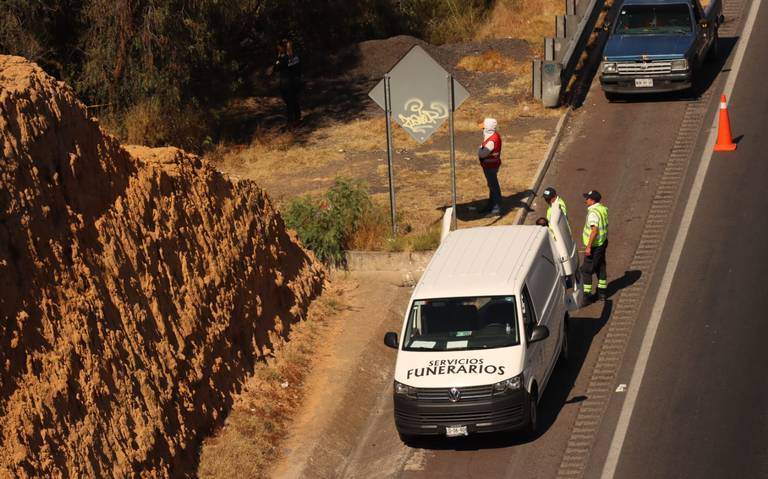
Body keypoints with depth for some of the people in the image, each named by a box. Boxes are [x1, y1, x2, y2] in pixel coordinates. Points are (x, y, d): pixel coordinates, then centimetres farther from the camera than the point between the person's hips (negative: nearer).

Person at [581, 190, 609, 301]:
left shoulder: (593, 213, -24)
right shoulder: (603, 209, 6)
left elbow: (594, 230, -31)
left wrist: (588, 246, -29)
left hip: (594, 245, -9)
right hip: (603, 242, 9)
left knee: (587, 270, -2)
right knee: (600, 267, 18)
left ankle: (586, 294, -1)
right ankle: (602, 292, 26)